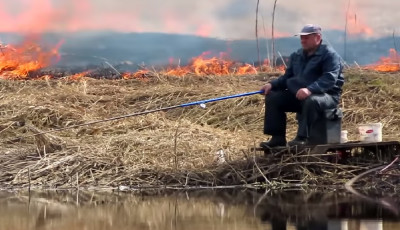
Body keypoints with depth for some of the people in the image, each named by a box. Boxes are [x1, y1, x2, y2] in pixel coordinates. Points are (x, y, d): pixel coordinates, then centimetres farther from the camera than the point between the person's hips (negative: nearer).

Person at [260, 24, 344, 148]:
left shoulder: (329, 54, -9)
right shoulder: (297, 56, 16)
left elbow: (329, 78, -24)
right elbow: (287, 77, 20)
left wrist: (310, 89, -41)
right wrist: (272, 84, -2)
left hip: (326, 95, -8)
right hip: (298, 95, 8)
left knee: (311, 101, -41)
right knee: (272, 97, -4)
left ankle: (302, 138, -36)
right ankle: (278, 138, -8)